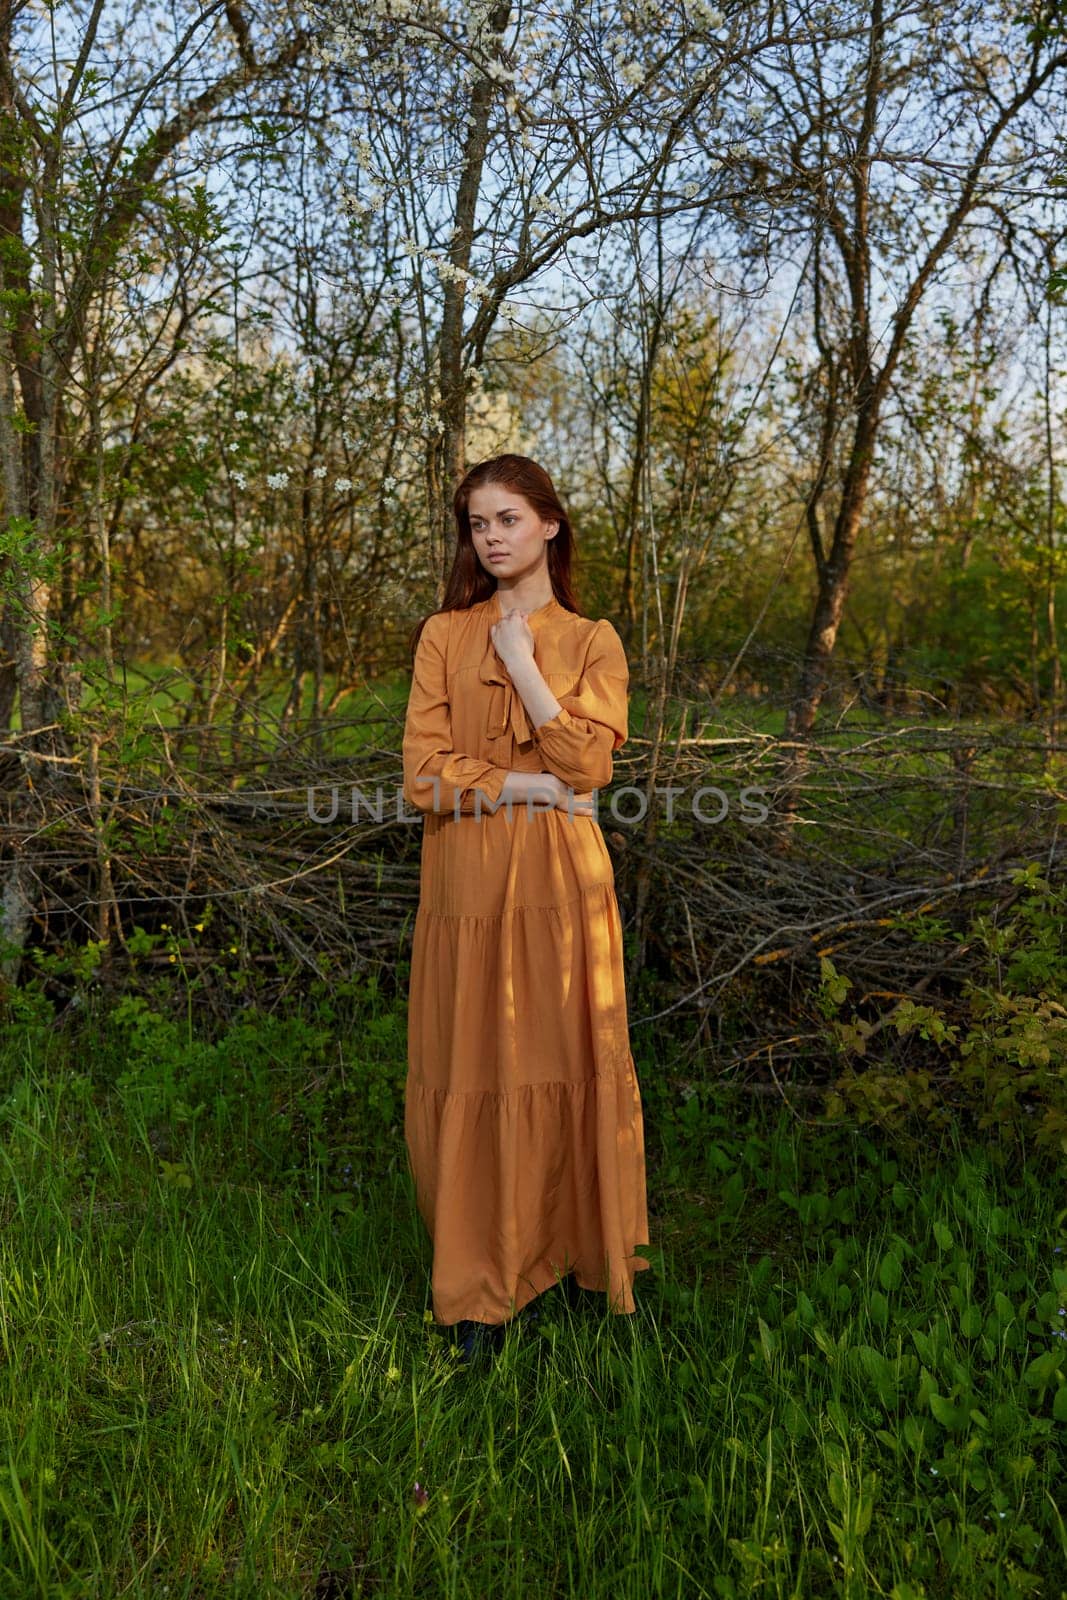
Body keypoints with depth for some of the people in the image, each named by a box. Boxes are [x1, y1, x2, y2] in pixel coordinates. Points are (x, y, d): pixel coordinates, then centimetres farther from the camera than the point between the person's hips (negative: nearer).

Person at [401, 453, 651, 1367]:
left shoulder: (592, 642, 6)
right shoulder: (444, 637, 5)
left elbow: (588, 763, -9)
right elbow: (424, 777, -4)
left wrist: (521, 664, -9)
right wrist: (533, 785, -11)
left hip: (560, 884, 0)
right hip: (468, 886, 0)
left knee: (569, 1063, 7)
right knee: (475, 1074, 4)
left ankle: (584, 1249, 29)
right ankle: (485, 1285, 20)